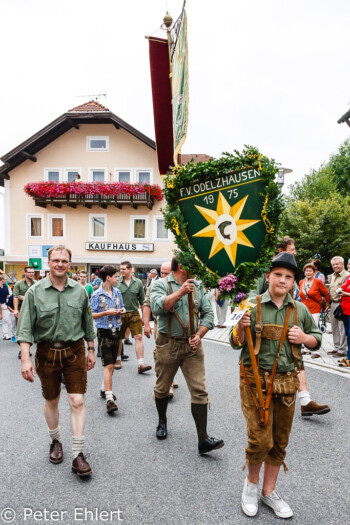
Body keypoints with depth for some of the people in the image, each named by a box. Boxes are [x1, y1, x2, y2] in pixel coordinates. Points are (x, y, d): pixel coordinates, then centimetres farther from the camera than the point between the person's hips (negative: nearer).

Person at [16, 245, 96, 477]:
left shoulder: (80, 291, -2)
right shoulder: (35, 292, -8)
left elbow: (88, 323, 8)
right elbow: (25, 328, -8)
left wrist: (91, 350, 10)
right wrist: (25, 359, -16)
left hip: (74, 351, 0)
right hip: (47, 352, 0)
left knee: (77, 401, -3)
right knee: (51, 401, 16)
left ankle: (78, 454, 9)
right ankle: (56, 441, 40)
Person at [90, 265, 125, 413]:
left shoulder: (117, 292, 8)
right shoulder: (97, 295, -9)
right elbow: (91, 315, -8)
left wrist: (121, 311, -3)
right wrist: (106, 313, -18)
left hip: (116, 330, 6)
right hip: (104, 332, -6)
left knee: (112, 364, 15)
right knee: (108, 365, -10)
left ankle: (104, 389, 32)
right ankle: (109, 398, -8)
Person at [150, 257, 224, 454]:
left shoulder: (197, 287, 8)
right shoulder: (161, 285, -5)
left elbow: (208, 313, 5)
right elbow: (157, 307, -23)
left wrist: (199, 335, -8)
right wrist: (179, 292, -31)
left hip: (192, 346, 3)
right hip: (167, 344, -2)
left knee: (199, 391, -3)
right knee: (162, 389, 14)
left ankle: (203, 440, 5)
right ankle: (162, 422, 41)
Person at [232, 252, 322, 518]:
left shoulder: (300, 310, 3)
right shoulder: (252, 306, -7)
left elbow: (317, 337, 15)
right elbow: (236, 344, -3)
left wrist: (304, 338, -6)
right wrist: (241, 328, -25)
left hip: (287, 381, 4)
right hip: (257, 379, -4)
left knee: (280, 441, 15)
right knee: (261, 439, -4)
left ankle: (269, 492, 36)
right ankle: (252, 482, 28)